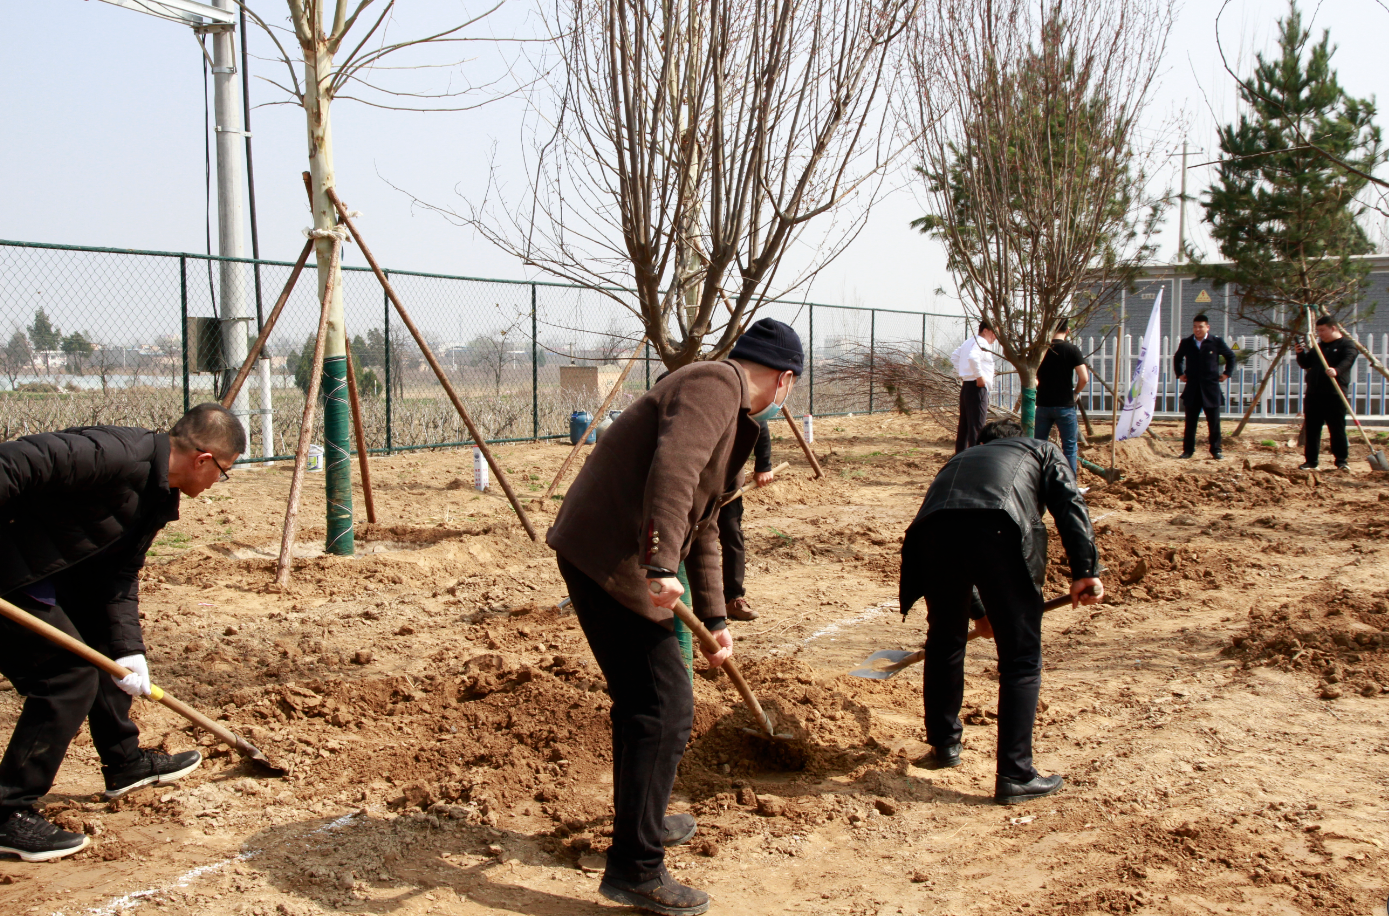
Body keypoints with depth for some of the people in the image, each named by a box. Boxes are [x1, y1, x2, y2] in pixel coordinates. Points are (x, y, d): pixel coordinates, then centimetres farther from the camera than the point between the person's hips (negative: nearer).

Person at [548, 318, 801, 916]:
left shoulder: (733, 415, 22)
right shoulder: (715, 383, -11)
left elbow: (703, 529, 25)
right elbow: (672, 470, -30)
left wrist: (714, 619, 24)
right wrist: (661, 565, -38)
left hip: (599, 555, 11)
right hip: (611, 558, -11)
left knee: (641, 697, 23)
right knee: (664, 706, -7)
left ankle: (645, 820, 41)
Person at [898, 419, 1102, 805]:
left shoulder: (961, 459, 43)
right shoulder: (1042, 451, 34)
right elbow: (1069, 503, 12)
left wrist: (979, 611, 57)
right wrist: (1085, 570, 5)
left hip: (934, 530, 4)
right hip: (998, 529, -4)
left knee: (944, 640, 26)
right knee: (1021, 659, 7)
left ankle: (944, 744, 39)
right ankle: (1015, 776, 7)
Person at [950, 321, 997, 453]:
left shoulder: (968, 342, 18)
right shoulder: (981, 343, -12)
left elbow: (954, 357, 29)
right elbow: (973, 357, -32)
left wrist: (961, 373, 23)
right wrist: (979, 376, -25)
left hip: (966, 386, 10)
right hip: (977, 388, -10)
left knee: (964, 424, 15)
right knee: (977, 426, -10)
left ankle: (960, 455, 22)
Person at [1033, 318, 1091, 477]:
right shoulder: (1072, 349, -7)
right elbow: (1084, 378, -14)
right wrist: (1075, 392, 3)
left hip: (1043, 404, 3)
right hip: (1064, 405, -3)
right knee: (1070, 446, 4)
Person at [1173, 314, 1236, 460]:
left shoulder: (1216, 342, -1)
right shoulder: (1186, 343, 5)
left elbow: (1230, 356, 13)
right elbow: (1177, 358, 24)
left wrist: (1227, 373, 7)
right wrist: (1180, 374, 14)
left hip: (1211, 389, -2)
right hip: (1192, 389, 2)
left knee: (1214, 423, 3)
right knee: (1190, 422, 5)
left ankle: (1216, 451, 10)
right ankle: (1188, 450, 11)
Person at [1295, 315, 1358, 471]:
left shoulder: (1346, 344, 0)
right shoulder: (1318, 347, 21)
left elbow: (1348, 360, -19)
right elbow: (1305, 364, 23)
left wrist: (1336, 370, -39)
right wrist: (1301, 353, 2)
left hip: (1334, 395, -6)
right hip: (1313, 394, 6)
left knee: (1337, 428, -5)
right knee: (1312, 429, 6)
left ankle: (1342, 461, 2)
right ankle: (1311, 461, 11)